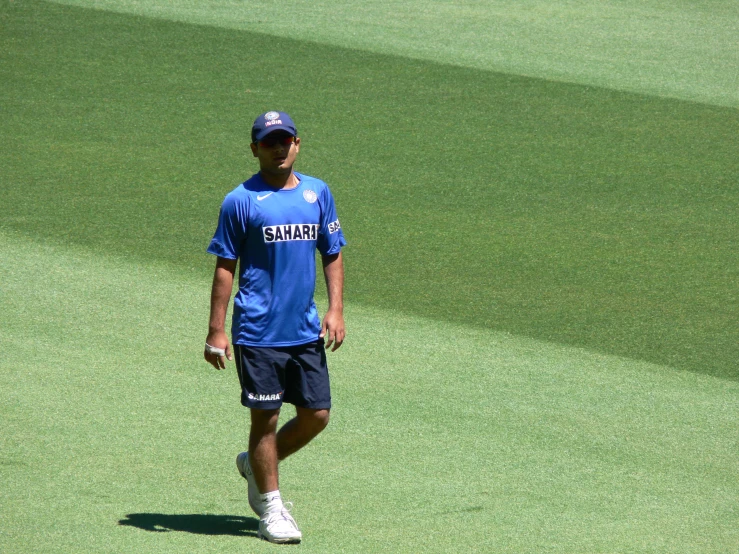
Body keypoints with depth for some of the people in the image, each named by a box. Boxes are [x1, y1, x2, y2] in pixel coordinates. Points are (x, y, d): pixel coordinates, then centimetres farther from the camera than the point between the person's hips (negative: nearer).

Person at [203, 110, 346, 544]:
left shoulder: (318, 193, 9)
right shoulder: (241, 200, -4)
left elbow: (333, 255, 16)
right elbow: (225, 267, -3)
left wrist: (335, 309, 4)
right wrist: (216, 331, -7)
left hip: (307, 330, 5)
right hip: (258, 331, -5)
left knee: (317, 415, 6)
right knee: (266, 418, 0)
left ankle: (256, 466, 29)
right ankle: (270, 507, 13)